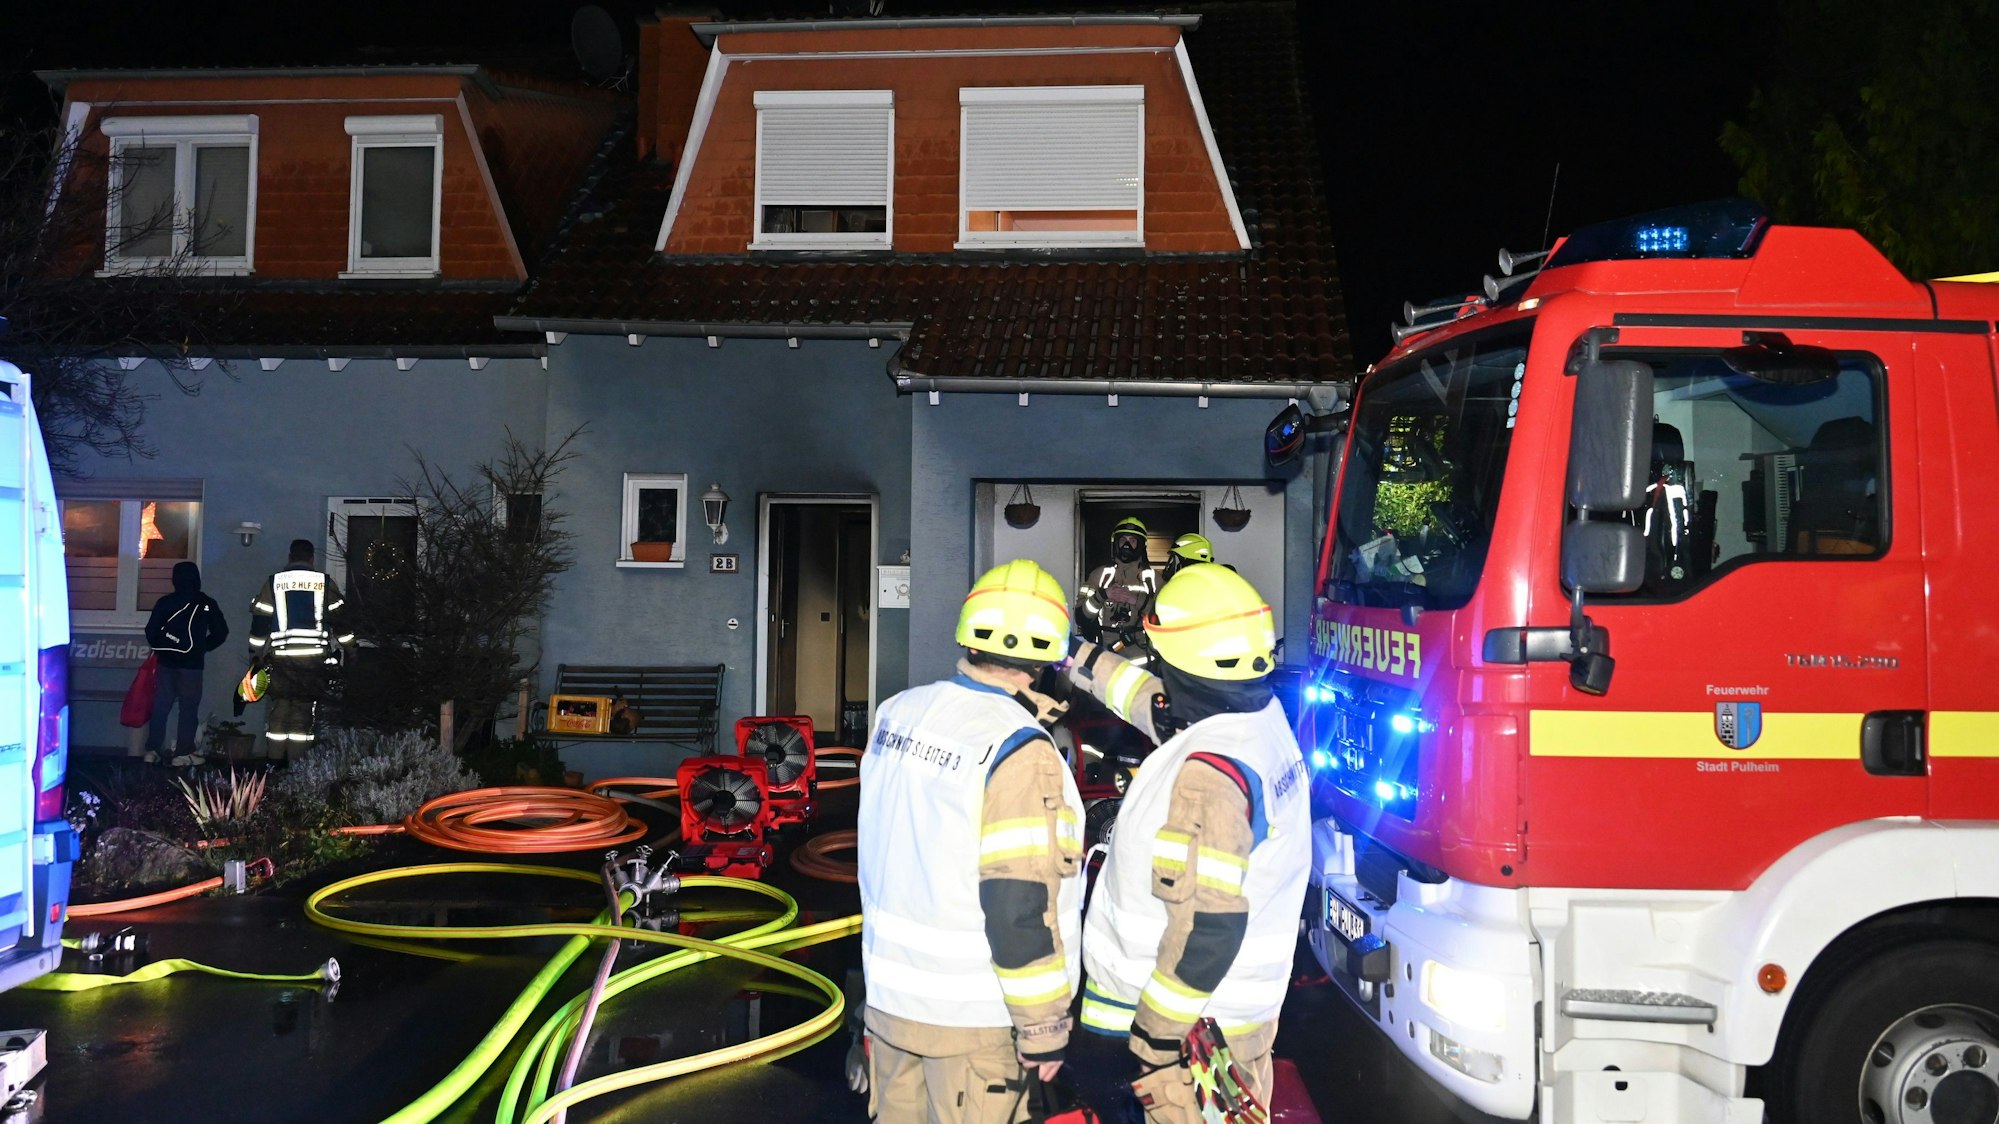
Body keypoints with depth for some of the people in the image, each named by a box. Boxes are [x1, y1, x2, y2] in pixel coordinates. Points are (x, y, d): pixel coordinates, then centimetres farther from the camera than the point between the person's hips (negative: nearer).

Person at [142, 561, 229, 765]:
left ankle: (152, 750, 11)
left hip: (166, 662, 2)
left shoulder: (165, 602, 0)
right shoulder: (207, 604, -2)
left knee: (161, 706, 9)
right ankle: (183, 753, 0)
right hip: (192, 664, -2)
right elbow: (220, 633, -1)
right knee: (188, 707, 2)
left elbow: (151, 631, -1)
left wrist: (160, 648, 16)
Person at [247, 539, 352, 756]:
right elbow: (341, 619, 2)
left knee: (279, 708, 8)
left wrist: (255, 657, 12)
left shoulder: (273, 582, 7)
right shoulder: (325, 582, 4)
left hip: (281, 658, 1)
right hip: (315, 660, -1)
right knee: (305, 710, 2)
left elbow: (259, 623, 5)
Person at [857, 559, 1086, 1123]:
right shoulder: (1022, 752, -21)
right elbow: (1021, 907, -23)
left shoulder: (898, 712, -1)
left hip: (889, 991, 6)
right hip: (973, 1016, -6)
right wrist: (1044, 1027, -13)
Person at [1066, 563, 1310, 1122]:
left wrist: (1157, 1031, -18)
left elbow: (1207, 925, -28)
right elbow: (1164, 706, 19)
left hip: (1195, 1029, -9)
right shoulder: (1264, 718, 0)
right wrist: (1081, 660, 30)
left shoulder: (1209, 772, -28)